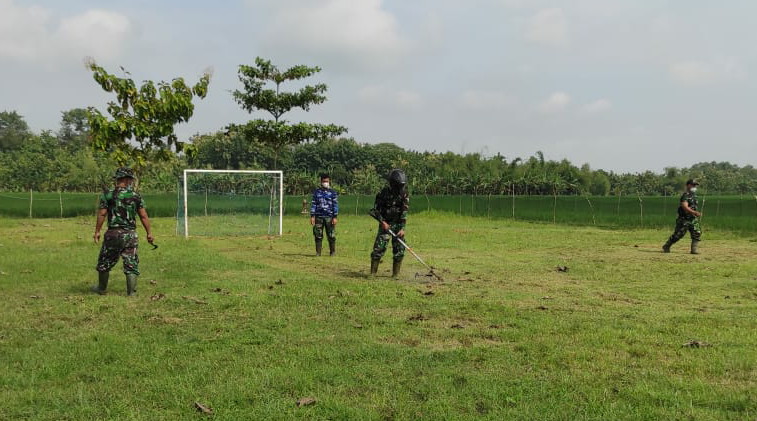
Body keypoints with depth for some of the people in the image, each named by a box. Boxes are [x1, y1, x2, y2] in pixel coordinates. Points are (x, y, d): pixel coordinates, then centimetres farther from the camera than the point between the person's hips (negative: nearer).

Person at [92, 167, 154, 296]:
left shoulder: (107, 195, -4)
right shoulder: (136, 196, -1)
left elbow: (102, 214, -4)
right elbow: (144, 216, 0)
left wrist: (97, 231, 4)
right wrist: (149, 233, 7)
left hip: (113, 233, 0)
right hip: (130, 234, 0)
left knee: (104, 262, 16)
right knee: (131, 265, 6)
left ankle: (101, 289, 29)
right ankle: (131, 292, 4)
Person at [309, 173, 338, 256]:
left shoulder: (333, 192, 6)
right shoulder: (317, 192, 11)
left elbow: (335, 205, 3)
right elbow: (313, 204, 9)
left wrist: (335, 217, -4)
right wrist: (312, 216, 2)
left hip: (329, 217, -1)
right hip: (318, 217, 2)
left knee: (331, 235, -1)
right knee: (318, 235, 1)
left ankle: (332, 252, 10)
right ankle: (318, 252, 9)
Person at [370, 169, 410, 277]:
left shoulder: (405, 195, -6)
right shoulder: (384, 192, -10)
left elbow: (404, 212, -9)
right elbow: (376, 209, -4)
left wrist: (402, 228, -16)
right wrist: (382, 222, -13)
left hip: (398, 224, 2)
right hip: (385, 223, -2)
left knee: (399, 249, -2)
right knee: (379, 248, -9)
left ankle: (396, 274, 7)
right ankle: (373, 272, -2)